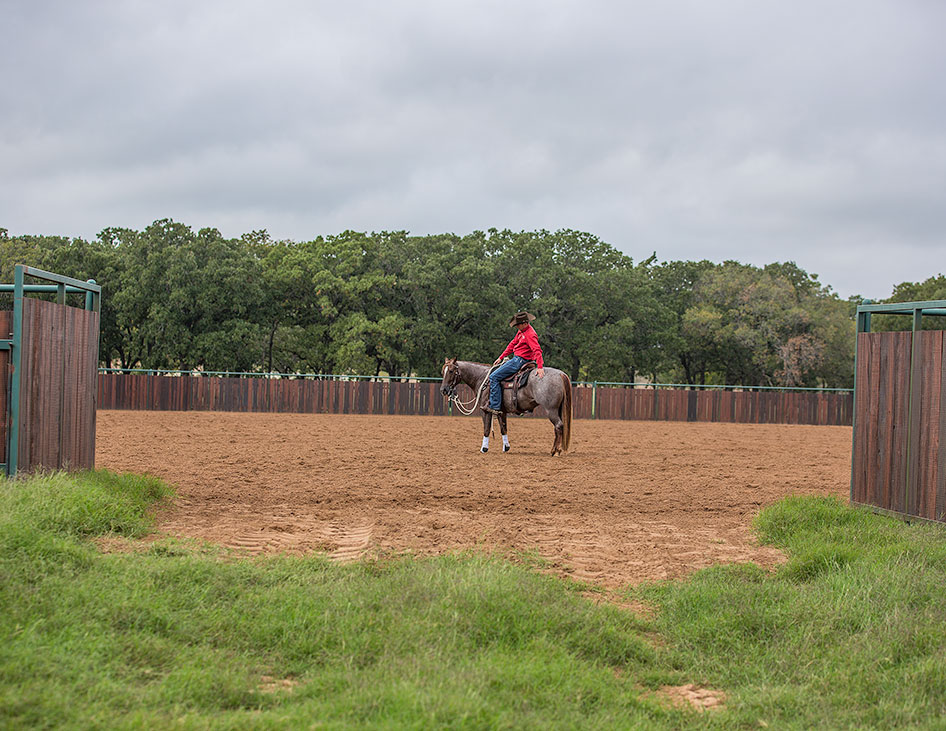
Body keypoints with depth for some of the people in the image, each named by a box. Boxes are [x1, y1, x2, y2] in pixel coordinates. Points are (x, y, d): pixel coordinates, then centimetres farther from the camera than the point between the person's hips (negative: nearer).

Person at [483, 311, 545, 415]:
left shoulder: (530, 335, -20)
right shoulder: (521, 331, 12)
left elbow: (537, 351, -29)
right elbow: (512, 344, 20)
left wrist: (539, 367, -39)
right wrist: (501, 357, 19)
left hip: (520, 360, -11)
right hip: (516, 359, 11)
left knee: (494, 377, -13)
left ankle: (495, 406, -15)